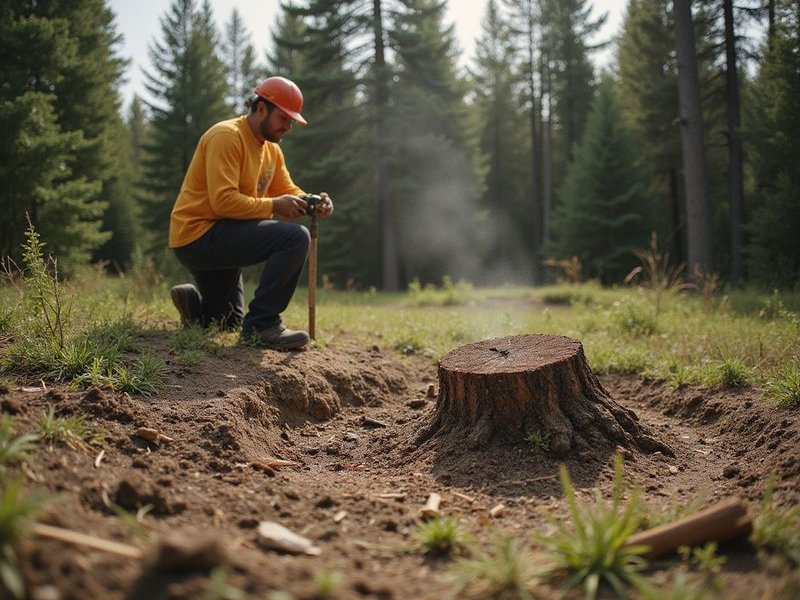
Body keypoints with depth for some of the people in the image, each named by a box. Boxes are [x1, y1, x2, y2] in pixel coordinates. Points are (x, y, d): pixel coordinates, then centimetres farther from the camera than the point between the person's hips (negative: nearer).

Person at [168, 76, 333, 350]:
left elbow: (287, 191, 7)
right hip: (198, 234, -10)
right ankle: (261, 323, -22)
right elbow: (223, 202, -26)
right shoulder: (226, 136, -16)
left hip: (218, 239, 10)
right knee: (295, 237, -27)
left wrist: (312, 203, -14)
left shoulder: (272, 149, 12)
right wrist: (273, 206, -27)